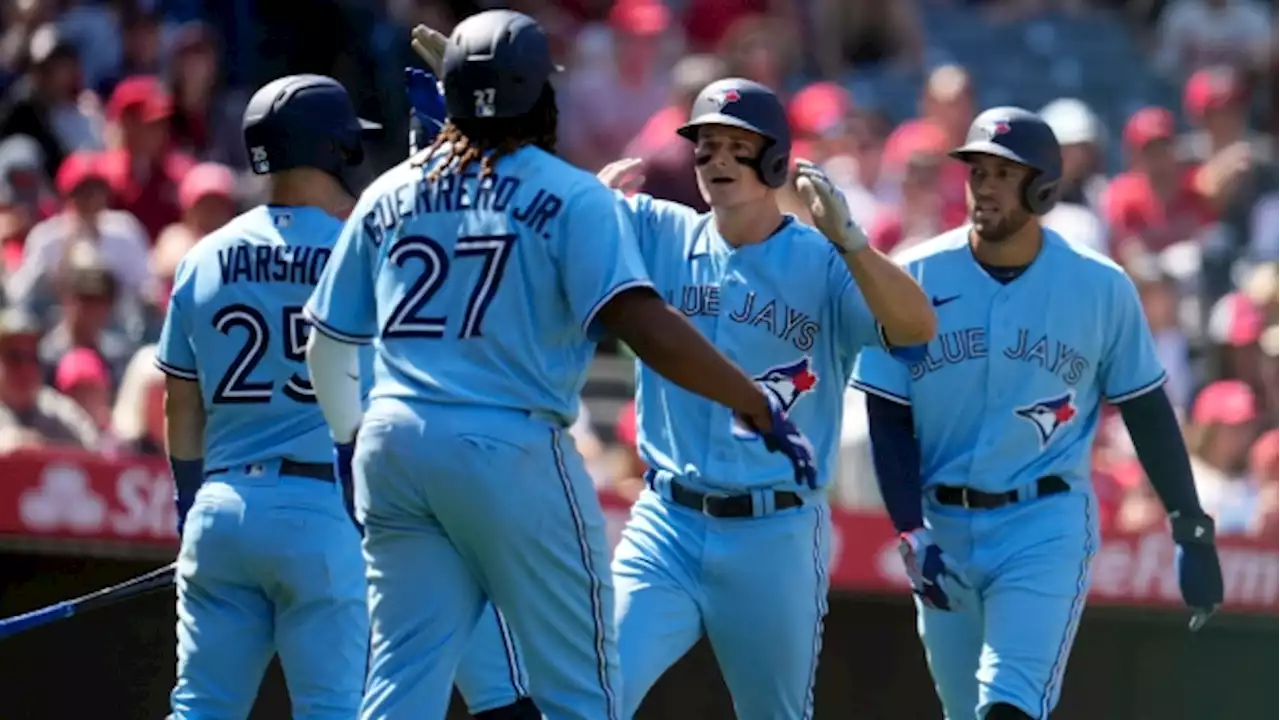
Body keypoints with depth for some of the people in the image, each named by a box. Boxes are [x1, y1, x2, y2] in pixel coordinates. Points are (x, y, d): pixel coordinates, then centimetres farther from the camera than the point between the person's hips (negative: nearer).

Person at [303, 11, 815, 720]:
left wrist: (350, 437, 34)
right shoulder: (571, 196, -3)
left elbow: (325, 345, 16)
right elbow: (645, 326, -16)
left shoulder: (387, 195, 12)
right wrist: (759, 408, -10)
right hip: (513, 450, -5)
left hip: (392, 449, 5)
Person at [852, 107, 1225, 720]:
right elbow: (888, 421, -1)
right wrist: (914, 536, -11)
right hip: (942, 526, 3)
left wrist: (1192, 531, 3)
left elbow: (1147, 412, 5)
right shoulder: (918, 278, -3)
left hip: (1047, 526, -3)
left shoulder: (1101, 288, -4)